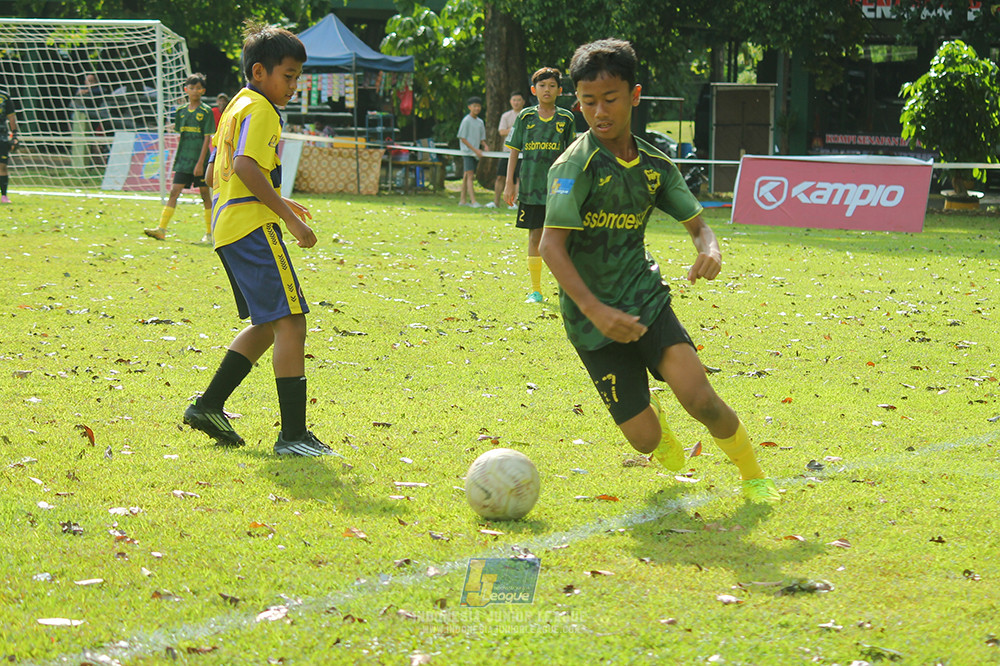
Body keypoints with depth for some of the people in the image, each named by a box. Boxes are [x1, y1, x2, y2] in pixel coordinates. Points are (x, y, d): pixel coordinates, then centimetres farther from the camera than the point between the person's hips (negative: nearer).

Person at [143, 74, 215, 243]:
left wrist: (200, 162, -15)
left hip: (200, 160, -4)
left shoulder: (206, 112, -5)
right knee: (174, 192, -2)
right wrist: (177, 156, 13)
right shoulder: (181, 111, 9)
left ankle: (209, 233, 10)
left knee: (205, 194, 2)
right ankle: (161, 229, -7)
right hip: (183, 159, 4)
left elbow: (207, 138, -9)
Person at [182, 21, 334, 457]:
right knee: (290, 322, -13)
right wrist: (290, 219, -22)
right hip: (253, 226, -11)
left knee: (268, 325, 20)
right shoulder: (260, 110, -9)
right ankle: (293, 434, -17)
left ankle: (208, 406, 21)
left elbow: (215, 172, 27)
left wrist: (276, 202, 28)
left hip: (229, 228, 11)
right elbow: (246, 167, -24)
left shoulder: (236, 107, 22)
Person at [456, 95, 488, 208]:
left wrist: (485, 145, -4)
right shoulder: (466, 120, -7)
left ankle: (462, 200, 15)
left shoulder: (480, 122, 14)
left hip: (476, 153, 7)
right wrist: (475, 149, -16)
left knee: (467, 176, 10)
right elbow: (462, 138, -10)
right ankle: (473, 201, -23)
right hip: (467, 152, -7)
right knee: (470, 176, -14)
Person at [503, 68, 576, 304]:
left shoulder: (566, 118, 4)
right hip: (531, 187, 1)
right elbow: (514, 151, 7)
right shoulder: (525, 117, 4)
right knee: (535, 236, 4)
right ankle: (536, 290, 11)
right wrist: (509, 184, 2)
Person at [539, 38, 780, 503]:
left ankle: (752, 475, 5)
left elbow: (697, 224, 10)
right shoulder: (576, 165, -15)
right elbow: (552, 246, -22)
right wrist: (596, 311, -33)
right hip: (593, 319, -3)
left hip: (645, 299, 3)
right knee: (644, 439, -7)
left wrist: (710, 251, -15)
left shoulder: (656, 165, 2)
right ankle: (653, 419, 32)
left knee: (698, 397, -20)